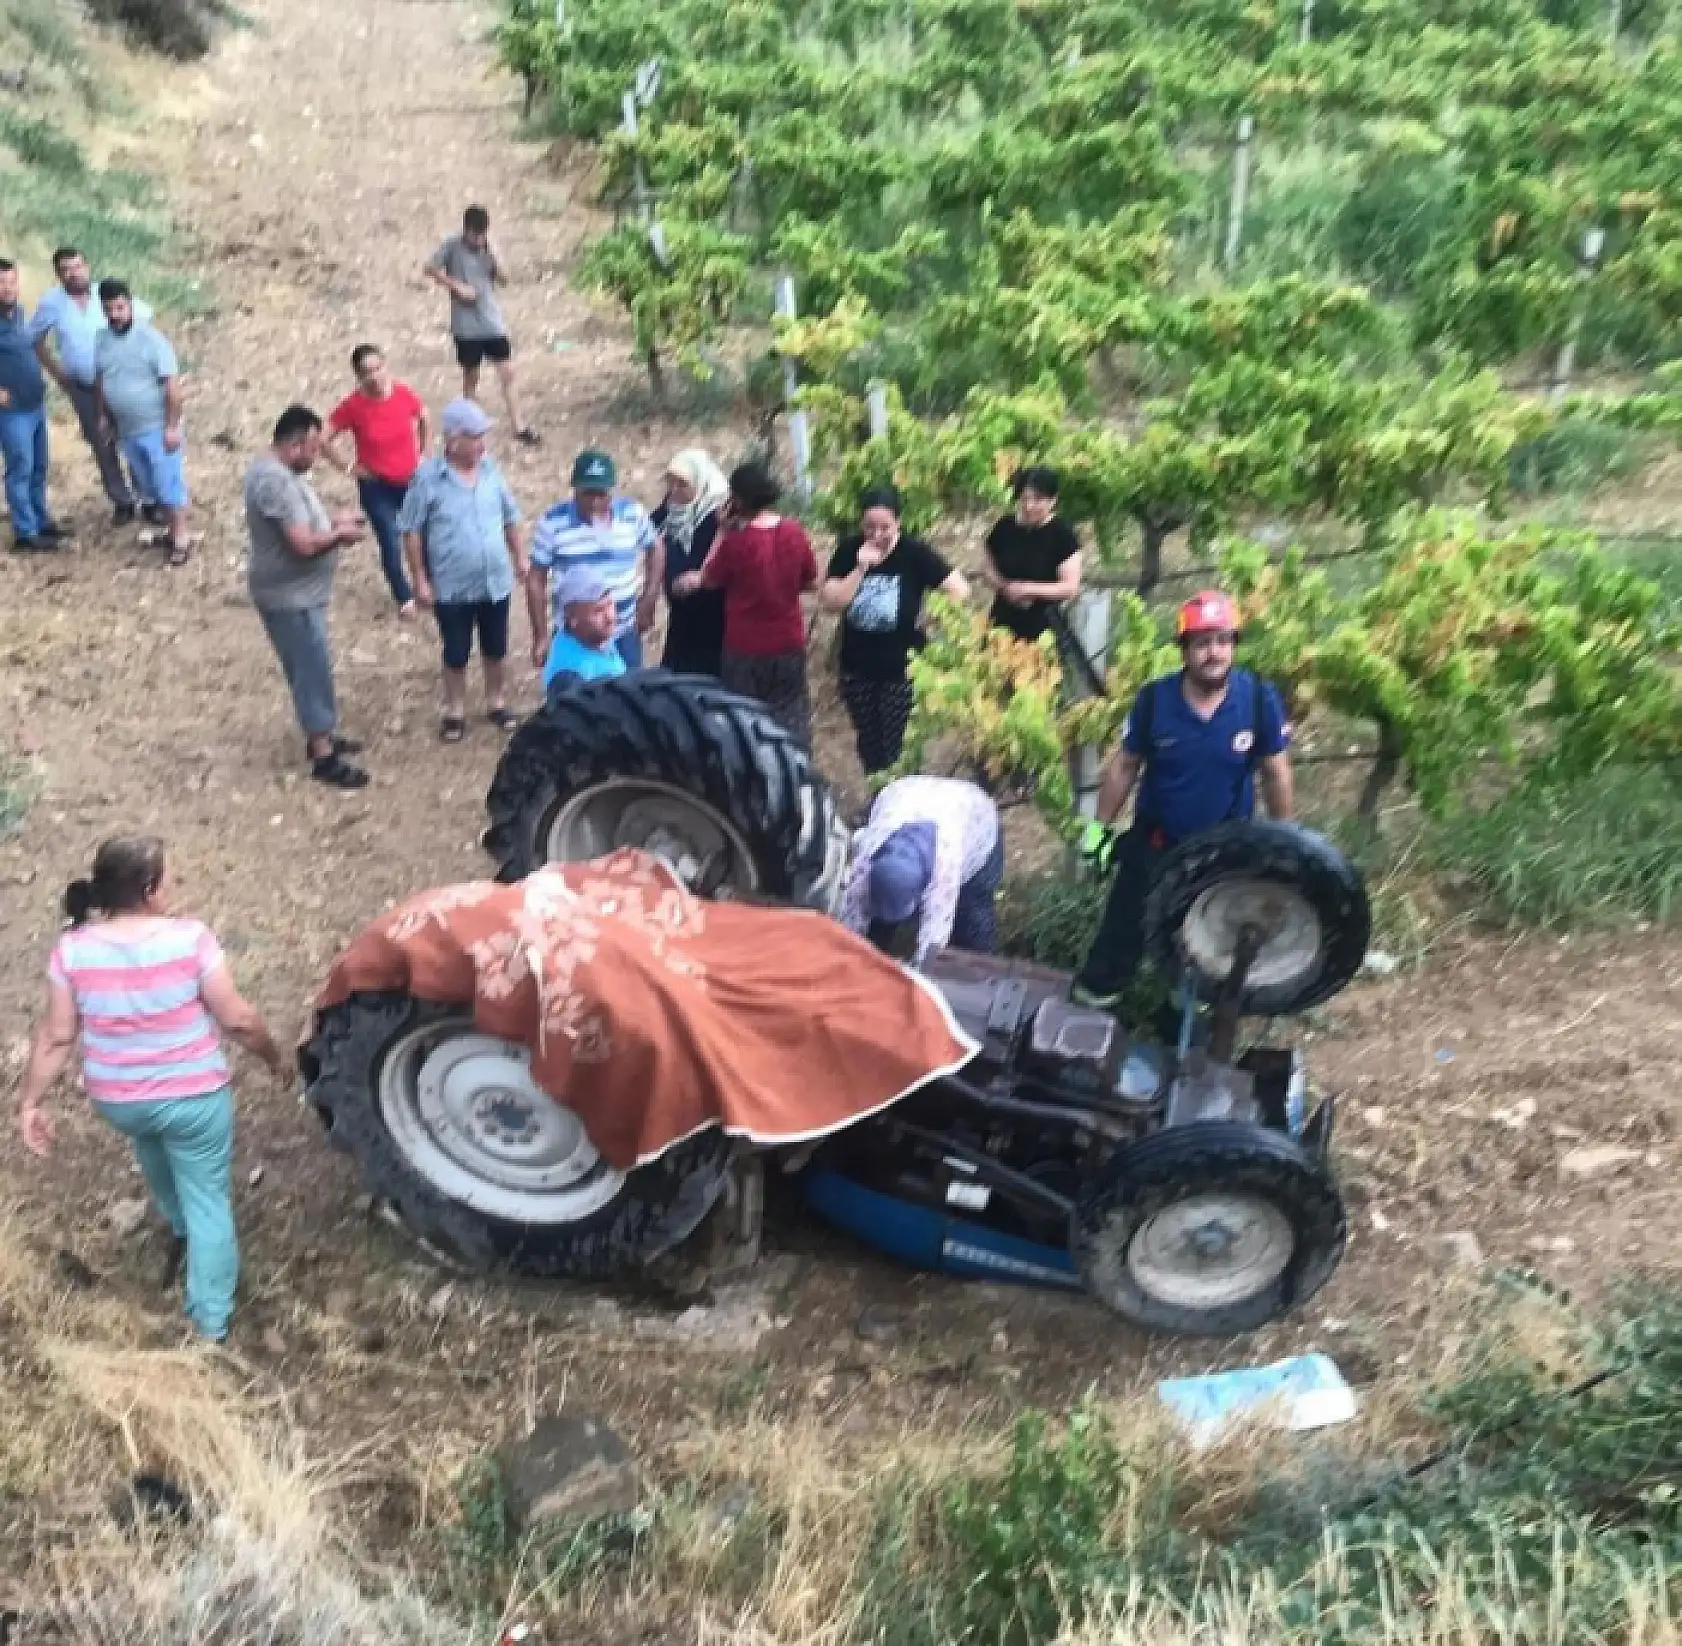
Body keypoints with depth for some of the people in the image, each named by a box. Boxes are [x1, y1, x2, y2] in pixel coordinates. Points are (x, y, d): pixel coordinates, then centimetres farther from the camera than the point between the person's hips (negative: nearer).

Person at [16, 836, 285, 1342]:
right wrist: (274, 1057, 1)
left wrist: (31, 1102, 5)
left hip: (115, 1101, 4)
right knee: (207, 1200, 14)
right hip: (194, 1098, -4)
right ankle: (211, 1318, 23)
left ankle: (179, 1226, 60)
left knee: (151, 1137, 37)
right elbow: (238, 1020, -16)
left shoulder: (73, 949, -13)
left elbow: (57, 1037, -7)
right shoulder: (190, 938, -22)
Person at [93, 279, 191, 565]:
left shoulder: (151, 338, -17)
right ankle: (170, 526, 32)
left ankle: (180, 539, 7)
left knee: (169, 485, -1)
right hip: (126, 430, 7)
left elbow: (172, 384, -18)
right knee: (149, 486, 17)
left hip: (157, 428, -7)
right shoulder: (102, 339, 3)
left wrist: (172, 426, -20)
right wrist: (103, 416, 15)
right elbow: (100, 380, 16)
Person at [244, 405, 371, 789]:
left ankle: (321, 735, 36)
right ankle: (324, 757, 9)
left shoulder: (275, 470, 7)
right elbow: (304, 544, -30)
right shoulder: (276, 481, -27)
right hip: (291, 599, -10)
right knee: (313, 673, -1)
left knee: (312, 670, 21)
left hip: (298, 593, 10)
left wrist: (333, 520, 5)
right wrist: (341, 534, -13)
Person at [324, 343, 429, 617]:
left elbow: (423, 420, 10)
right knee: (391, 544, 3)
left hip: (412, 480, 2)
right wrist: (348, 467, -10)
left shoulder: (405, 394, -12)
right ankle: (405, 598, 24)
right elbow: (324, 439, -10)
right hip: (376, 487, -2)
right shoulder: (352, 406, -19)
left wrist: (421, 454, 10)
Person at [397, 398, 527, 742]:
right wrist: (420, 580, -10)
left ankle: (497, 703, 36)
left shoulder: (490, 468, -4)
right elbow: (411, 530, -10)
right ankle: (455, 712, 29)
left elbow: (510, 517, 8)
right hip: (452, 587, -3)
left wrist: (520, 558, 10)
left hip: (496, 581, 3)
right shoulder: (428, 477, -16)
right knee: (456, 654, 11)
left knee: (495, 649, 17)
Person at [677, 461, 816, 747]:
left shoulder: (736, 540, -18)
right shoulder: (796, 532, -7)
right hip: (790, 643, 3)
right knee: (791, 714, 15)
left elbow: (709, 580, -2)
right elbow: (812, 582, 4)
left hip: (746, 646, -3)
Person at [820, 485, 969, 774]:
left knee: (896, 746, 2)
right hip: (857, 668, 3)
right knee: (868, 741, 18)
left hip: (901, 668, -3)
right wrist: (860, 568, -23)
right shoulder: (849, 549, -7)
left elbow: (960, 590, -12)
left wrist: (929, 616, -12)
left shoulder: (914, 552, -14)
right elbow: (830, 603, -14)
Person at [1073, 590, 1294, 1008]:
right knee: (1125, 926, 9)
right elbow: (1125, 766, -6)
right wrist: (1100, 827, -2)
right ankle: (1093, 995, 28)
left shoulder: (1260, 700, -19)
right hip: (1155, 839, 0)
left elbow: (1275, 773, -6)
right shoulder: (1154, 699, -19)